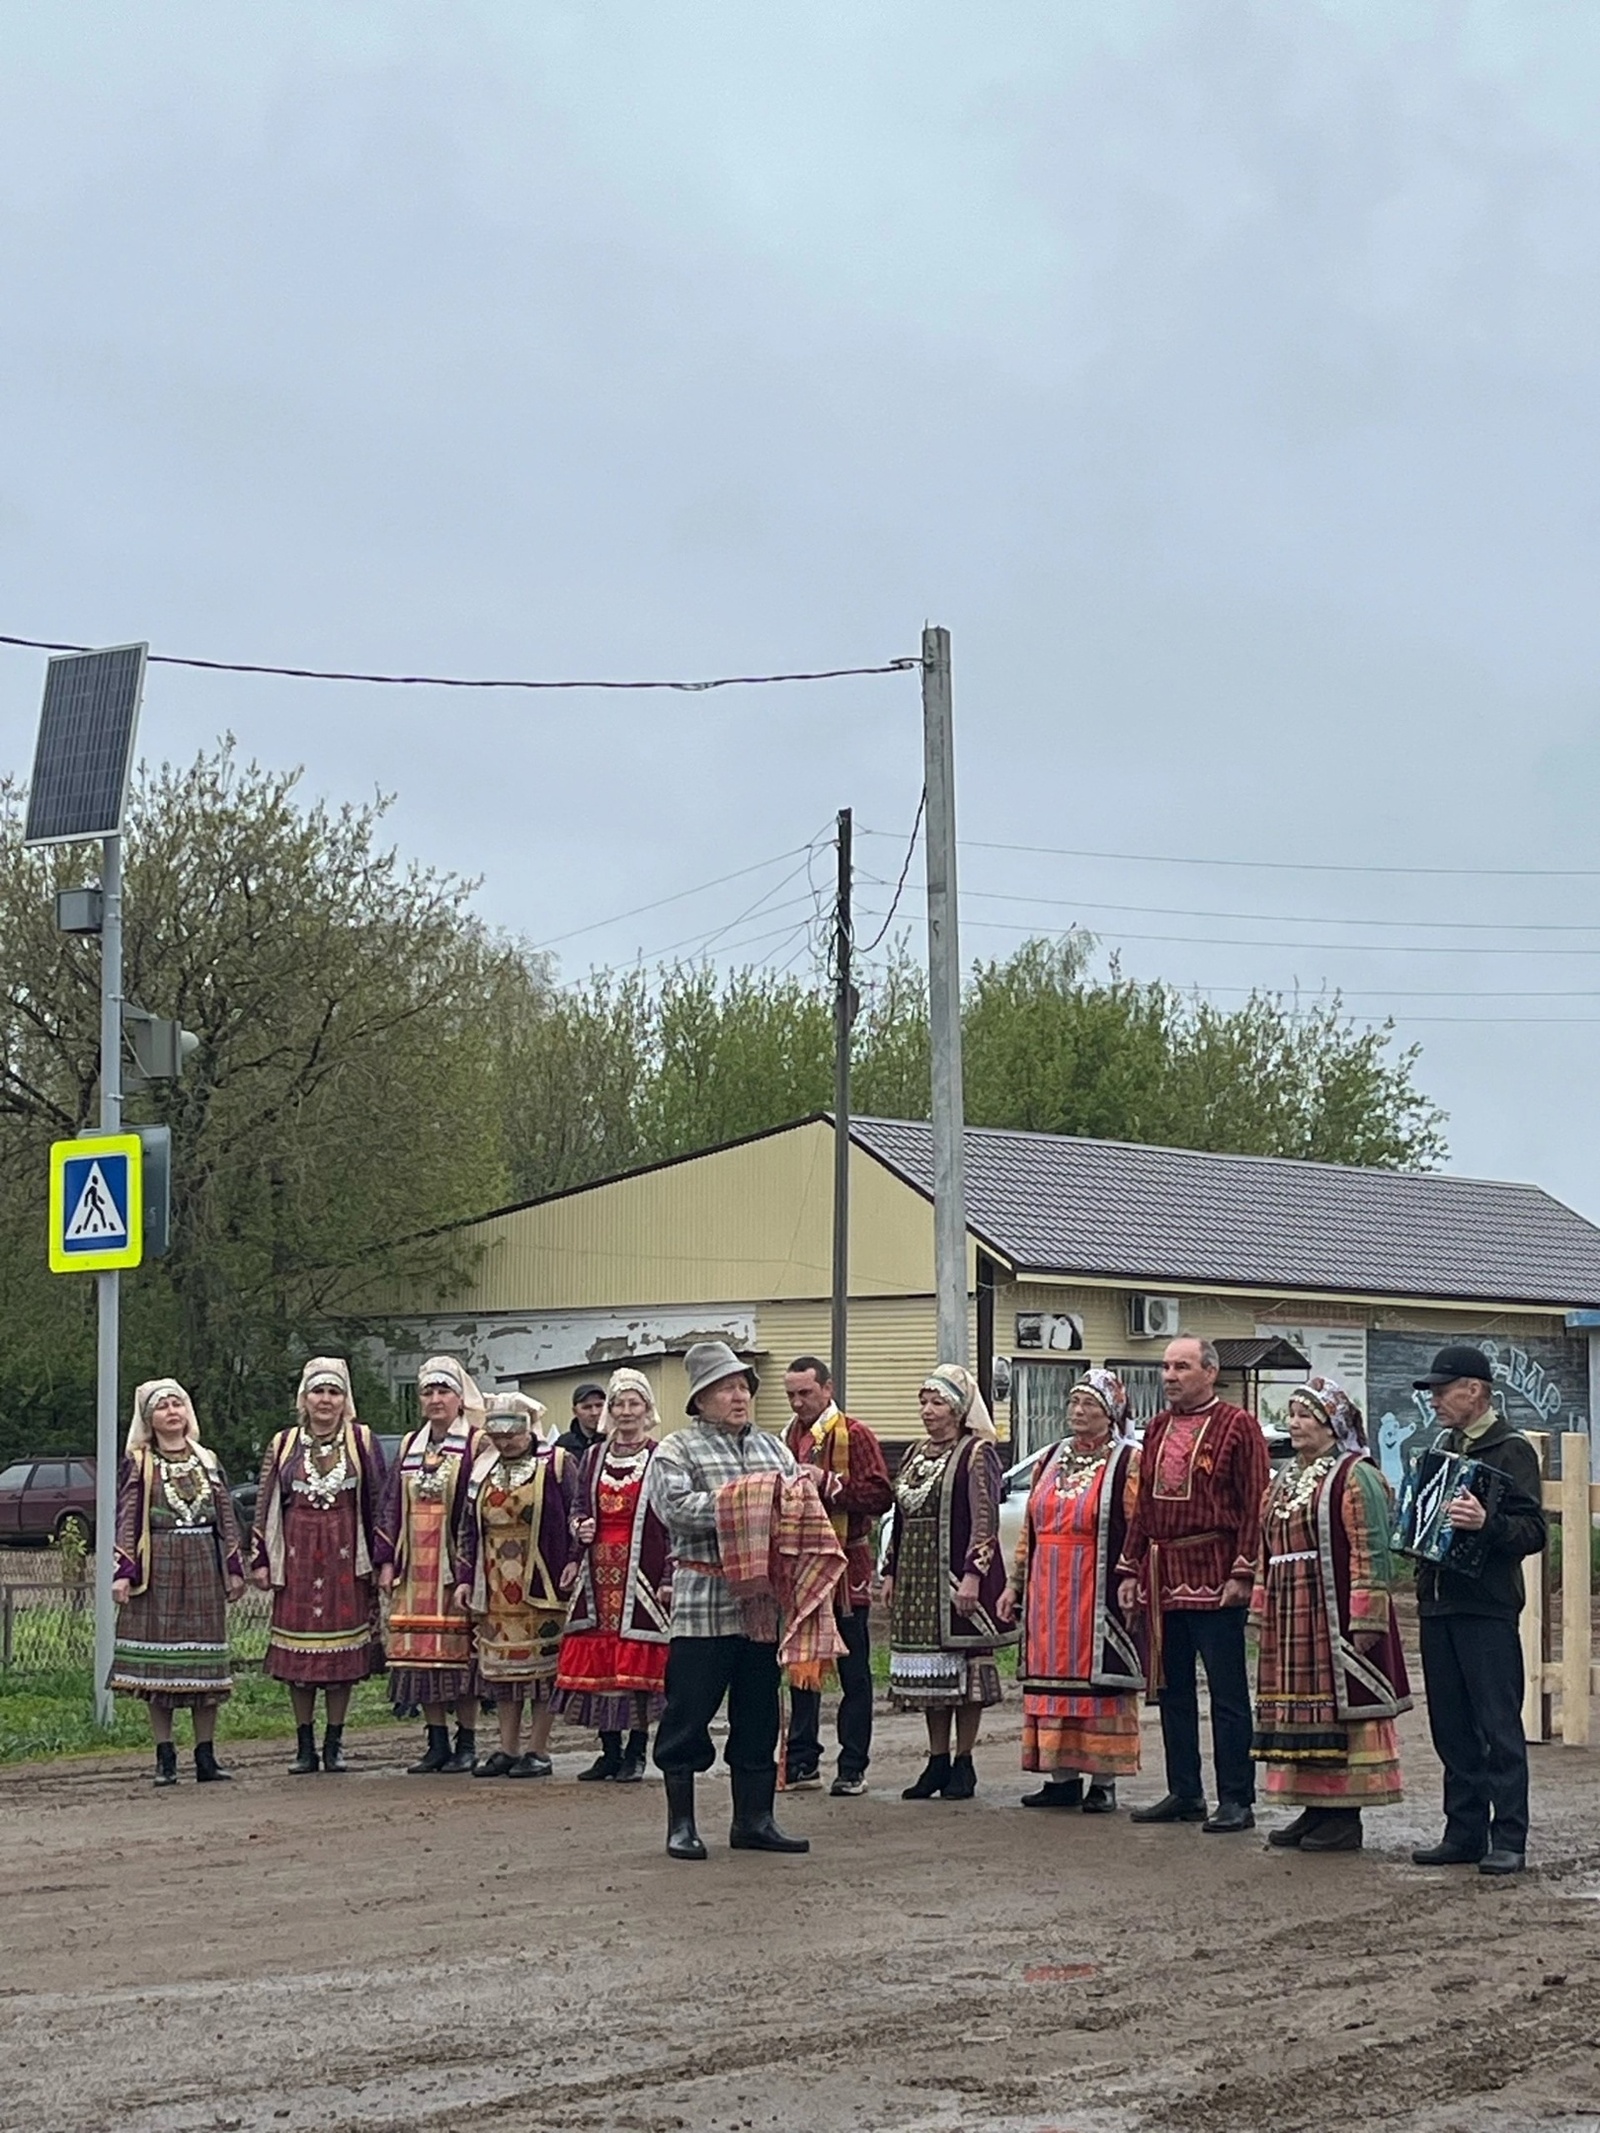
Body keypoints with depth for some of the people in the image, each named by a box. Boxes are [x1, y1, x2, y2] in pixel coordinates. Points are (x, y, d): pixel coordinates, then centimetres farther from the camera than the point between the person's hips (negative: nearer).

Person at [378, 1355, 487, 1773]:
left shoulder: (476, 1446, -2)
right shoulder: (410, 1447, 16)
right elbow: (392, 1505, 16)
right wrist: (387, 1561, 8)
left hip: (455, 1565, -5)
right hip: (415, 1567, 6)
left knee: (460, 1651, -4)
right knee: (420, 1654, 4)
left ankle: (466, 1744, 3)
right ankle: (437, 1743, 11)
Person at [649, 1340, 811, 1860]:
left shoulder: (773, 1447, 18)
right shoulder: (677, 1450, 1)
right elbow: (675, 1507, -15)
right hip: (703, 1606, -5)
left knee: (759, 1715, 10)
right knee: (688, 1714, -1)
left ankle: (753, 1820, 19)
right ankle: (681, 1825, 8)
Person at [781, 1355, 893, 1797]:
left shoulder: (854, 1435, -7)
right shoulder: (792, 1436, 13)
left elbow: (880, 1495, -15)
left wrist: (828, 1482, -22)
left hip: (845, 1566, -6)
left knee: (853, 1670, 1)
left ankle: (853, 1768, 5)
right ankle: (802, 1762, 16)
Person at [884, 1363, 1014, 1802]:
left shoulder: (977, 1453, -6)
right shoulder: (916, 1454, 17)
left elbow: (984, 1520, -13)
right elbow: (900, 1517, 20)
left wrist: (972, 1575, -21)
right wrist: (891, 1572, 15)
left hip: (956, 1575, -7)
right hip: (917, 1577, 7)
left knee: (963, 1667, -2)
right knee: (927, 1673, 9)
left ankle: (963, 1762, 5)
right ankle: (938, 1762, 16)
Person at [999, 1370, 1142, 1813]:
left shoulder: (1128, 1463, -3)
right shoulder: (1052, 1460, 16)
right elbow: (1030, 1530, 19)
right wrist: (1016, 1584, 16)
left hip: (1097, 1591, -6)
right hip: (1047, 1592, 6)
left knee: (1101, 1681, -4)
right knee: (1052, 1680, 6)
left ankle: (1103, 1781, 1)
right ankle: (1062, 1777, 13)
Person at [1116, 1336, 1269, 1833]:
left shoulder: (1237, 1427, -5)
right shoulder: (1158, 1429, 15)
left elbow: (1255, 1506, -9)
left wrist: (1242, 1572, -15)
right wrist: (1130, 1569, 12)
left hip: (1213, 1580, -7)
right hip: (1162, 1579, 7)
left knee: (1228, 1693, -2)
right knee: (1172, 1689, 11)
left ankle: (1236, 1800, 2)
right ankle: (1184, 1793, 20)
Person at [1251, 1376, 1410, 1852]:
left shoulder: (1355, 1477, -9)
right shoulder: (1284, 1478, 18)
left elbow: (1370, 1554, -15)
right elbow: (1267, 1552, 23)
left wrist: (1364, 1620, -20)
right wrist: (1263, 1610, 18)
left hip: (1334, 1615, -8)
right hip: (1290, 1620, 8)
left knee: (1340, 1709, -5)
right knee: (1300, 1715, 8)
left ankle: (1345, 1817, 0)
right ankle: (1314, 1808, 15)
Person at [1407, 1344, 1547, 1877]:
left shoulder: (1511, 1450, -6)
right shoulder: (1442, 1446, 17)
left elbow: (1534, 1531, -14)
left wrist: (1487, 1523, -30)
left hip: (1487, 1609, -8)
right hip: (1437, 1603, 8)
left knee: (1499, 1726, -5)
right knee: (1451, 1727, 10)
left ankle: (1509, 1839, -2)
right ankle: (1465, 1832, 17)